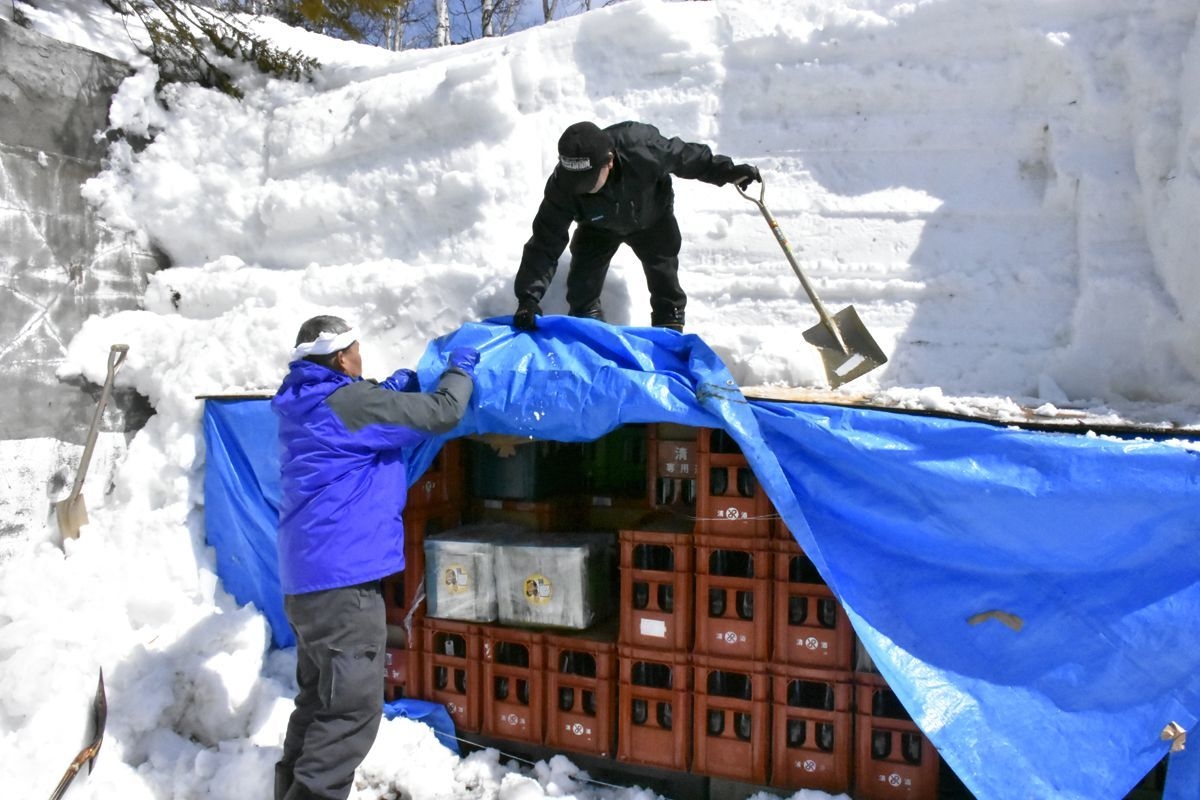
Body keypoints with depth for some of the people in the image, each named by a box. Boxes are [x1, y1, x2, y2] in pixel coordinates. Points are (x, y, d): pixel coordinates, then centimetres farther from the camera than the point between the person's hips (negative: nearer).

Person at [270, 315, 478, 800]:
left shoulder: (303, 404, 11)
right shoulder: (348, 403, -15)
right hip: (343, 576, -10)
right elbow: (443, 413, -12)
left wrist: (396, 386, 15)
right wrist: (460, 370, 5)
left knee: (322, 697, 20)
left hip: (309, 576, 10)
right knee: (353, 705, -6)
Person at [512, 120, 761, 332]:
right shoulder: (563, 185, -40)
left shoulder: (642, 147, -43)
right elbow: (545, 243, -37)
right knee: (581, 289, -5)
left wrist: (726, 171, -12)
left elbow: (685, 156, -22)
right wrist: (529, 297, -46)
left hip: (652, 219, 0)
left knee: (665, 284, 3)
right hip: (599, 228, 0)